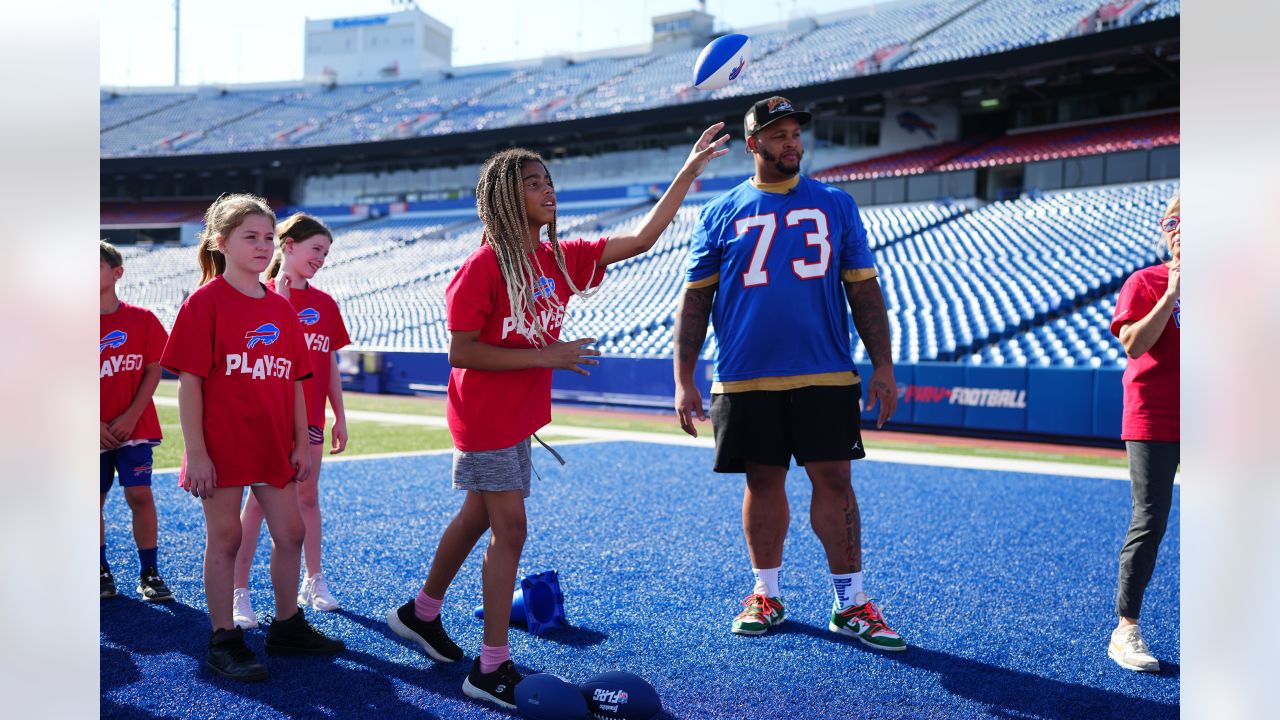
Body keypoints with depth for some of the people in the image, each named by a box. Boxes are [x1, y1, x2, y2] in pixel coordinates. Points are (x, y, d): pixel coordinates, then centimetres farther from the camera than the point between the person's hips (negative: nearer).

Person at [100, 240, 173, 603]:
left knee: (140, 494, -5)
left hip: (133, 426, -1)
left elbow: (153, 371, -2)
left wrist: (130, 417, -10)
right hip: (93, 431, 1)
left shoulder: (142, 319, -1)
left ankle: (149, 573, 5)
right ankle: (101, 571, 22)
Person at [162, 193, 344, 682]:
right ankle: (223, 641, 17)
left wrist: (301, 443, 8)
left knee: (290, 533, 10)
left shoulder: (282, 308, 9)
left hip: (273, 445, 6)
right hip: (222, 446, -5)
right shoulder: (205, 302, -8)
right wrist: (195, 453, -15)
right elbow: (189, 382, -11)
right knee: (225, 538, 4)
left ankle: (287, 627, 27)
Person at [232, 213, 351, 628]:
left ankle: (314, 582, 24)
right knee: (259, 499, -2)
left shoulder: (325, 304, 8)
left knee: (308, 496, 13)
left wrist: (340, 417, 10)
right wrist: (279, 298, -25)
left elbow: (330, 365, 11)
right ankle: (239, 592, 5)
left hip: (310, 417, 4)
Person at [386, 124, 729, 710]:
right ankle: (492, 668, 5)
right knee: (510, 530, -6)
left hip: (519, 417, 8)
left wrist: (689, 171, 0)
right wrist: (545, 356, -21)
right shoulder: (483, 266, -17)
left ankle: (421, 614, 41)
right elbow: (460, 352, -19)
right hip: (484, 417, -8)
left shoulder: (560, 260, 3)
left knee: (477, 517, 20)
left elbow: (640, 239, 2)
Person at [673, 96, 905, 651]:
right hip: (745, 378, 0)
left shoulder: (835, 205, 9)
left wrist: (883, 365, 2)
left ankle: (851, 605, 9)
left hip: (825, 375, 0)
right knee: (763, 482, 8)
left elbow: (864, 290, 9)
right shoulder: (721, 214, 6)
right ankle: (766, 595, 24)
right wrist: (683, 380, 0)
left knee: (834, 480, -1)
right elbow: (694, 299, 6)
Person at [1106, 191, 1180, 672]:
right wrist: (1171, 295, -17)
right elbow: (1133, 345, -14)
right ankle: (1126, 630, 3)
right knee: (1149, 523, -5)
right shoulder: (1146, 282, -2)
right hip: (1153, 421, -4)